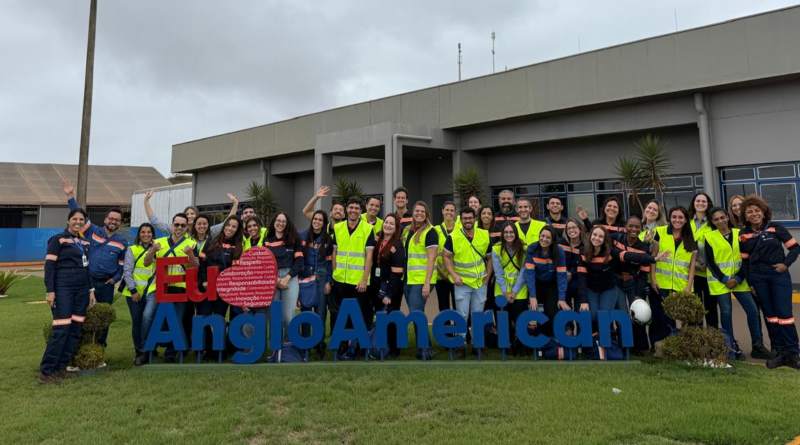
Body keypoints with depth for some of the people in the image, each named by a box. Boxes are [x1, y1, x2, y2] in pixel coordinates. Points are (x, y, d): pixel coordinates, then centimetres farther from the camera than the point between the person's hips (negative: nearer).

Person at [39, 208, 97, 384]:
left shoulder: (86, 243, 15)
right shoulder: (58, 239, -2)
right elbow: (49, 266, -7)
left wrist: (91, 290, 14)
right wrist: (50, 291, -14)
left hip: (82, 289, 6)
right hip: (63, 288, -6)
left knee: (76, 329, 4)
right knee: (61, 329, -11)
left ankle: (61, 368, 13)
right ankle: (45, 372, -2)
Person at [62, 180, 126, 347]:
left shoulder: (122, 241, 6)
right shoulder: (93, 231, 2)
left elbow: (122, 264, 9)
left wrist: (115, 279, -4)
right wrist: (71, 196, -9)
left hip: (106, 284, 2)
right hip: (87, 280, -1)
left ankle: (100, 348, 26)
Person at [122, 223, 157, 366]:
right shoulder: (132, 250, 5)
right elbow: (127, 271, 0)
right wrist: (133, 290, -6)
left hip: (152, 291, 0)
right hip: (134, 292, 0)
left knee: (147, 317, -17)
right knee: (136, 321, 5)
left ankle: (143, 351, -5)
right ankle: (138, 351, 19)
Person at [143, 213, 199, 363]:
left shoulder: (191, 244, 3)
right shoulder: (160, 242, 9)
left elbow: (195, 267, -5)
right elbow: (146, 263, 8)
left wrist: (190, 254, -24)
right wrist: (153, 250, -11)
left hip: (180, 289, -1)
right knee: (147, 316, -11)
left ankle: (170, 353, 17)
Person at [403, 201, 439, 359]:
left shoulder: (429, 232, -8)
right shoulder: (407, 231, 13)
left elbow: (432, 258, -14)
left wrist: (427, 283, -20)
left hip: (422, 280, -7)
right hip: (408, 280, 7)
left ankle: (425, 349, 4)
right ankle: (423, 347, 24)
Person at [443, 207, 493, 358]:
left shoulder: (485, 235, -1)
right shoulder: (453, 237, -8)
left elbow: (490, 257, 8)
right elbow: (446, 257, -3)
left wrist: (487, 278, 2)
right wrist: (453, 275, -13)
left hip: (480, 283, 2)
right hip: (462, 283, -2)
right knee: (462, 315, 1)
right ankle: (461, 345, 12)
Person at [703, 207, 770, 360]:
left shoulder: (739, 234, 6)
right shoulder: (709, 237, -3)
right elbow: (710, 263, -5)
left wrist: (738, 278, -8)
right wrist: (725, 280, -13)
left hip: (738, 280, 3)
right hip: (720, 281, -3)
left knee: (752, 310, 1)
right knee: (726, 312, -1)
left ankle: (757, 346, 14)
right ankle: (733, 347, 9)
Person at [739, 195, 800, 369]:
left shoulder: (775, 227, -2)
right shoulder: (743, 235, 4)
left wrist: (786, 264, -11)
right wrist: (750, 282, 7)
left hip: (779, 275, -2)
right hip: (758, 277, 2)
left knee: (784, 313, -6)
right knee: (770, 315, 7)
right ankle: (778, 352, 14)